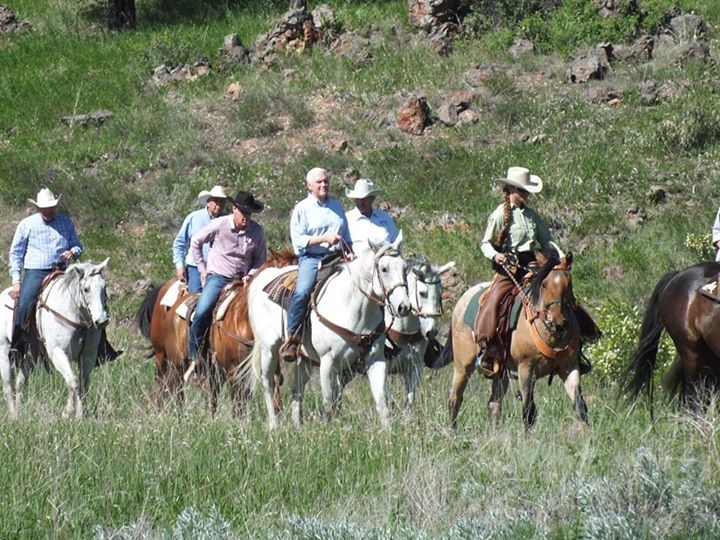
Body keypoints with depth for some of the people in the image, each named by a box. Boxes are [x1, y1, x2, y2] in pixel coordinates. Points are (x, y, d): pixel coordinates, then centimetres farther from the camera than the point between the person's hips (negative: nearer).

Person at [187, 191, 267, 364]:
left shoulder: (257, 231, -3)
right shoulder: (219, 225, -9)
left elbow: (261, 258, 11)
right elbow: (195, 241, 5)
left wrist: (250, 275, -7)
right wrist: (202, 269, 4)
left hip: (242, 280, 3)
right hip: (218, 277, -3)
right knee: (202, 312, -23)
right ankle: (193, 354, -8)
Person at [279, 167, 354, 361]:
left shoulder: (337, 207, 20)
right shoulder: (302, 208, 5)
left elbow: (346, 238, 26)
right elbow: (298, 241, -5)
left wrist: (349, 252, 6)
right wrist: (325, 239, -15)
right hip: (311, 258, -5)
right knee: (302, 291, -29)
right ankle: (291, 339, -26)